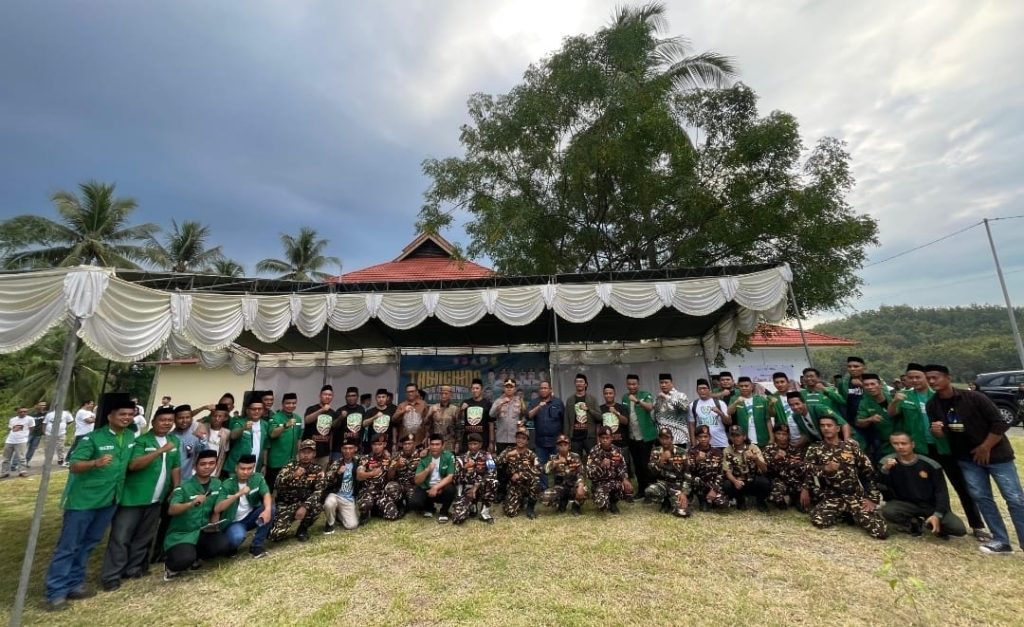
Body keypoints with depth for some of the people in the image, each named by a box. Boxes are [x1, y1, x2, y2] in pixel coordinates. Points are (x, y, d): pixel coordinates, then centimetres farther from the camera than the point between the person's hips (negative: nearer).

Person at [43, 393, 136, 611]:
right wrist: (95, 463, -39)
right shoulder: (92, 438, -15)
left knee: (89, 544, 15)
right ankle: (56, 592, 13)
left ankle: (74, 583, 26)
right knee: (68, 546, 3)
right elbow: (75, 466, -23)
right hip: (83, 499, -6)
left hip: (109, 501, 6)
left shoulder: (131, 438, 2)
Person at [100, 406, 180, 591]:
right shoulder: (141, 441, -12)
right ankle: (111, 576, 11)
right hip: (133, 497, -5)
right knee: (121, 537, 0)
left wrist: (176, 491, 8)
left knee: (144, 537, 14)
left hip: (156, 500, 6)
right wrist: (160, 451, -32)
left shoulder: (174, 441, 6)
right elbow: (133, 465, -25)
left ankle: (133, 569, 27)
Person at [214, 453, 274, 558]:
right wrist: (238, 494, -38)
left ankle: (257, 546, -12)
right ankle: (231, 547, 4)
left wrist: (267, 509, -42)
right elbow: (217, 509, -24)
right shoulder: (227, 485, -14)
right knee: (238, 536, -35)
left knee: (271, 508, -24)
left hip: (250, 517, 3)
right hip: (233, 522, -3)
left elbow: (266, 494, -21)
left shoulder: (258, 478, -8)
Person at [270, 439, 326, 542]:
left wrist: (305, 506, -33)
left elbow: (319, 491, -17)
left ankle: (302, 529, -2)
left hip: (304, 503, 0)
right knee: (276, 535, -21)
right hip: (286, 505, 0)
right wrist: (293, 475, -38)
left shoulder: (318, 469, -6)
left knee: (318, 505, -32)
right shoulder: (290, 466, -6)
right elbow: (277, 485, -21)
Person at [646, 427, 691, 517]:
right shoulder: (655, 451, 0)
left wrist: (684, 493, -16)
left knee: (683, 512, -26)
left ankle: (673, 501, 11)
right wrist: (661, 460, -22)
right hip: (662, 483, 2)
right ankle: (666, 502, 2)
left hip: (678, 485, -1)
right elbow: (652, 472, -7)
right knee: (649, 492, -32)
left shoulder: (682, 452, -5)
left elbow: (688, 475, -5)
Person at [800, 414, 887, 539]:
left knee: (881, 531, -17)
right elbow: (806, 468, -11)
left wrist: (873, 498, 0)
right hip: (831, 497, 0)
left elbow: (868, 472, 7)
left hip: (856, 496, 1)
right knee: (818, 521, -25)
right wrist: (825, 468, -28)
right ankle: (842, 514, 7)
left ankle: (854, 515, 14)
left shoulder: (851, 445, 8)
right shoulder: (815, 448, 4)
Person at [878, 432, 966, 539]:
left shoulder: (930, 464, -8)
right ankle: (915, 524, 2)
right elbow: (880, 488, -15)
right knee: (885, 511, -30)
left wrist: (937, 515, -15)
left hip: (931, 505, 1)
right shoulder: (887, 461, -10)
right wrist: (884, 470, -35)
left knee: (959, 529, -22)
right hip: (906, 504, -1)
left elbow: (941, 491, -4)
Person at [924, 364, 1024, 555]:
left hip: (996, 453, -4)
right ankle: (1001, 541, 12)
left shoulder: (973, 397, -17)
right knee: (981, 497, 2)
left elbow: (1000, 424, -12)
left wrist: (985, 448, -11)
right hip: (967, 458, 4)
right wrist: (936, 431, -23)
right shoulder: (932, 406, -4)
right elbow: (943, 435, 1)